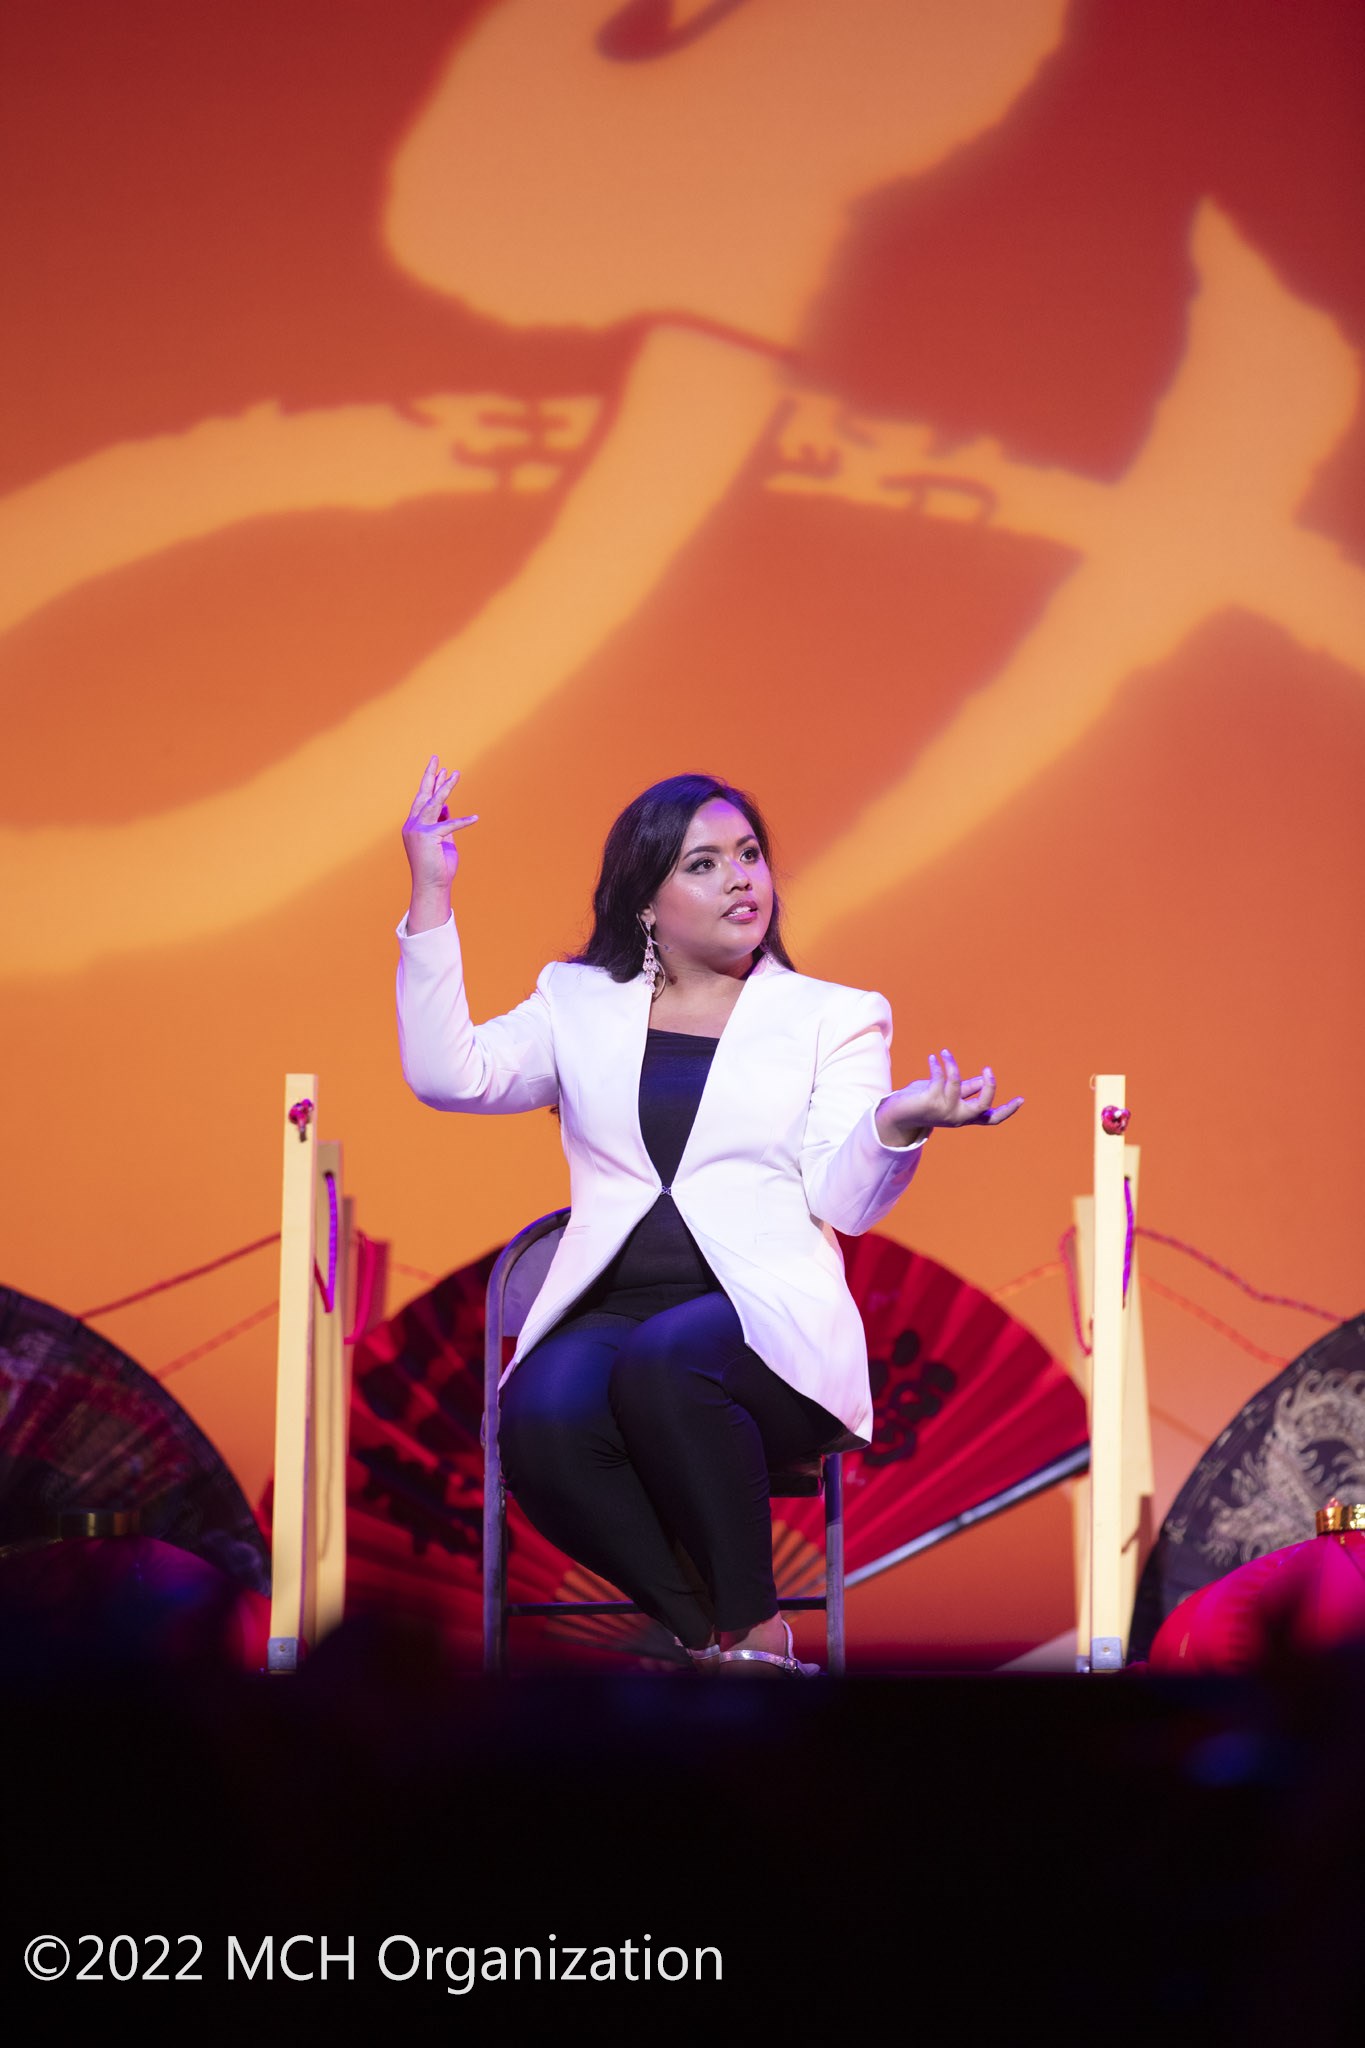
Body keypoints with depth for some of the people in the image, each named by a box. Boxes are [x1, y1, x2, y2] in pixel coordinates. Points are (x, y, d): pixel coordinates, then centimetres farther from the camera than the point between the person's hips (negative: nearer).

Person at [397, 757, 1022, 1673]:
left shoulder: (833, 1016, 15)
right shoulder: (579, 1004, 21)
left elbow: (844, 1200, 2)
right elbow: (449, 1075, 5)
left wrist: (898, 1125, -21)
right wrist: (432, 900, 1)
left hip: (766, 1317, -2)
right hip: (610, 1312, 2)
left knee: (663, 1365, -37)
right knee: (542, 1419, -34)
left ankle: (756, 1628, -18)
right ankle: (713, 1639, -17)